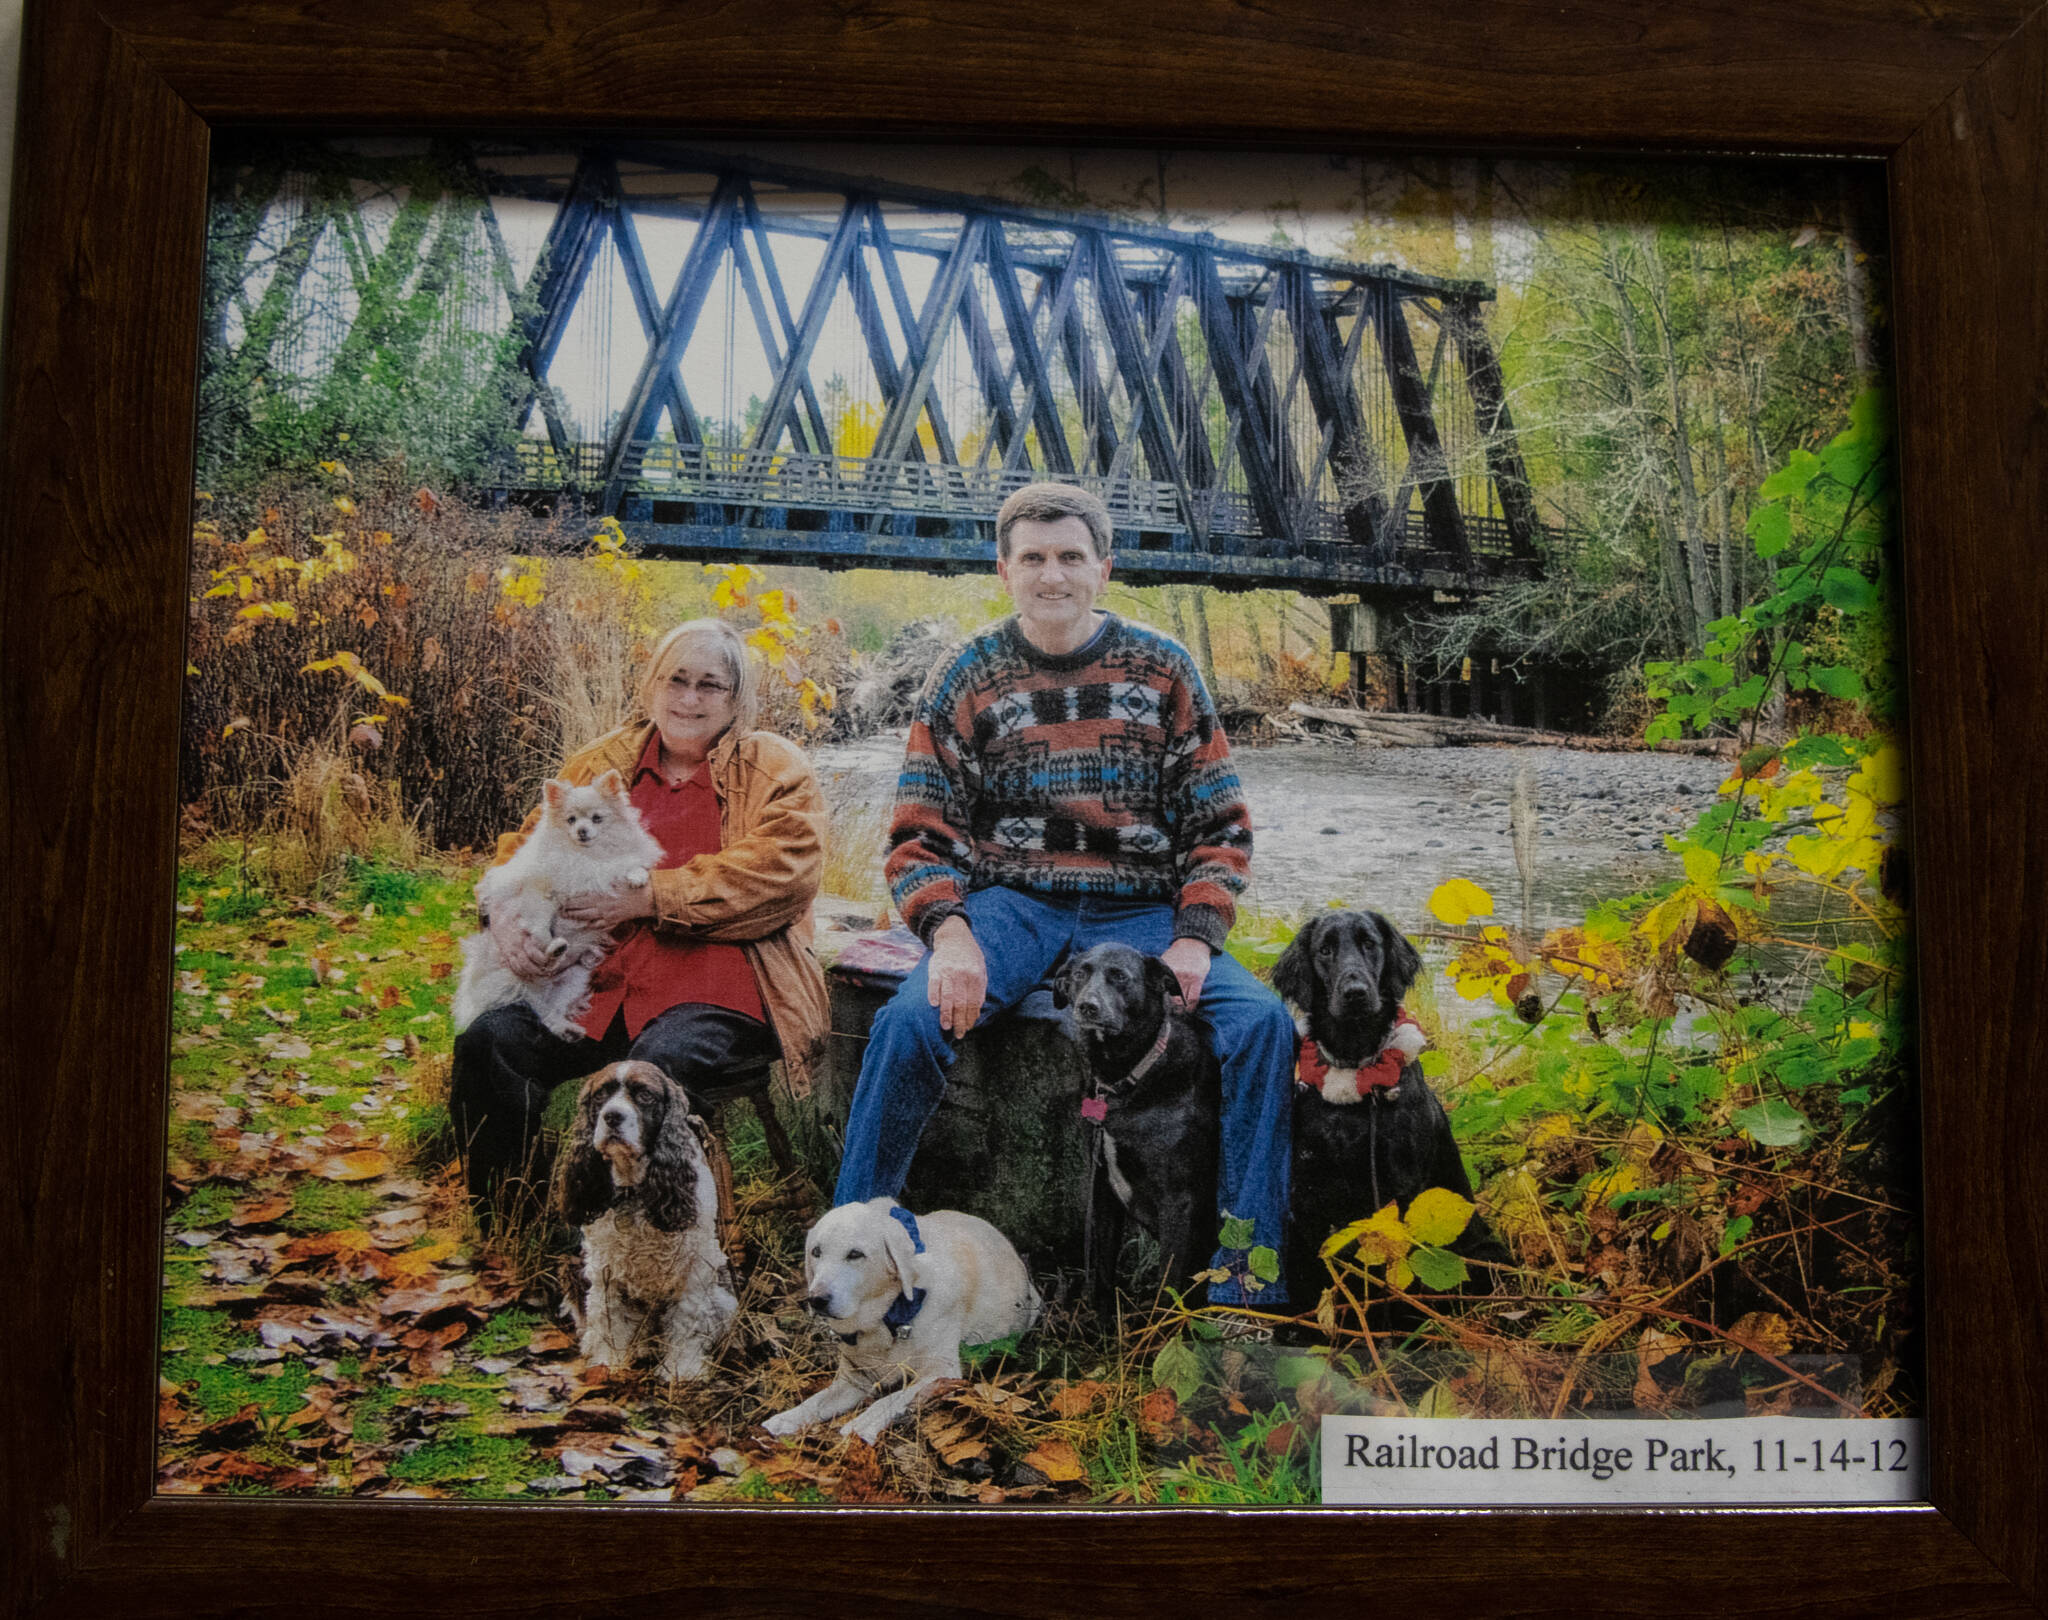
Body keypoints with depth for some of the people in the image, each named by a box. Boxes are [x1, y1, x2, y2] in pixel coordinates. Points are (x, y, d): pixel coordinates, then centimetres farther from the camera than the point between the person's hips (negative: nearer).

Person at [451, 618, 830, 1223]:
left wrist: (647, 897, -15)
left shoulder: (778, 771, 5)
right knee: (488, 1041, -19)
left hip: (722, 976, -4)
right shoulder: (603, 763, 19)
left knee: (656, 1063, -35)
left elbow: (779, 869, -11)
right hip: (609, 973, 5)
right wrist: (505, 913, -5)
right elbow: (529, 845, 20)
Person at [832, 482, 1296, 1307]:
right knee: (910, 1020, -29)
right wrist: (949, 933, -17)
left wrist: (1196, 939, -8)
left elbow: (1219, 822, 7)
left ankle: (1248, 1278, -11)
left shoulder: (1163, 670, 7)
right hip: (1011, 904, -1)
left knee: (1262, 1020, -23)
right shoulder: (966, 680, 5)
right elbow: (920, 836, 2)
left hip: (1139, 911, 1)